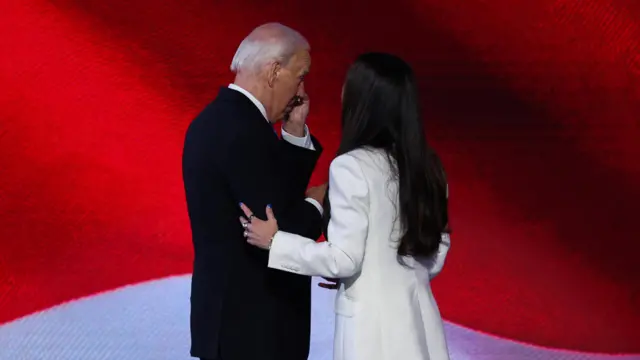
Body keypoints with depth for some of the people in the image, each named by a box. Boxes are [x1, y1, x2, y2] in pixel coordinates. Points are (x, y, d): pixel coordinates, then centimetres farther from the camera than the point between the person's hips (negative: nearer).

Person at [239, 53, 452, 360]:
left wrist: (274, 241, -7)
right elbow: (436, 256, 10)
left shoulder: (351, 167, -14)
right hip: (419, 322, 7)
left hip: (372, 324, -7)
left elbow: (344, 259, -16)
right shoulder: (426, 166, 6)